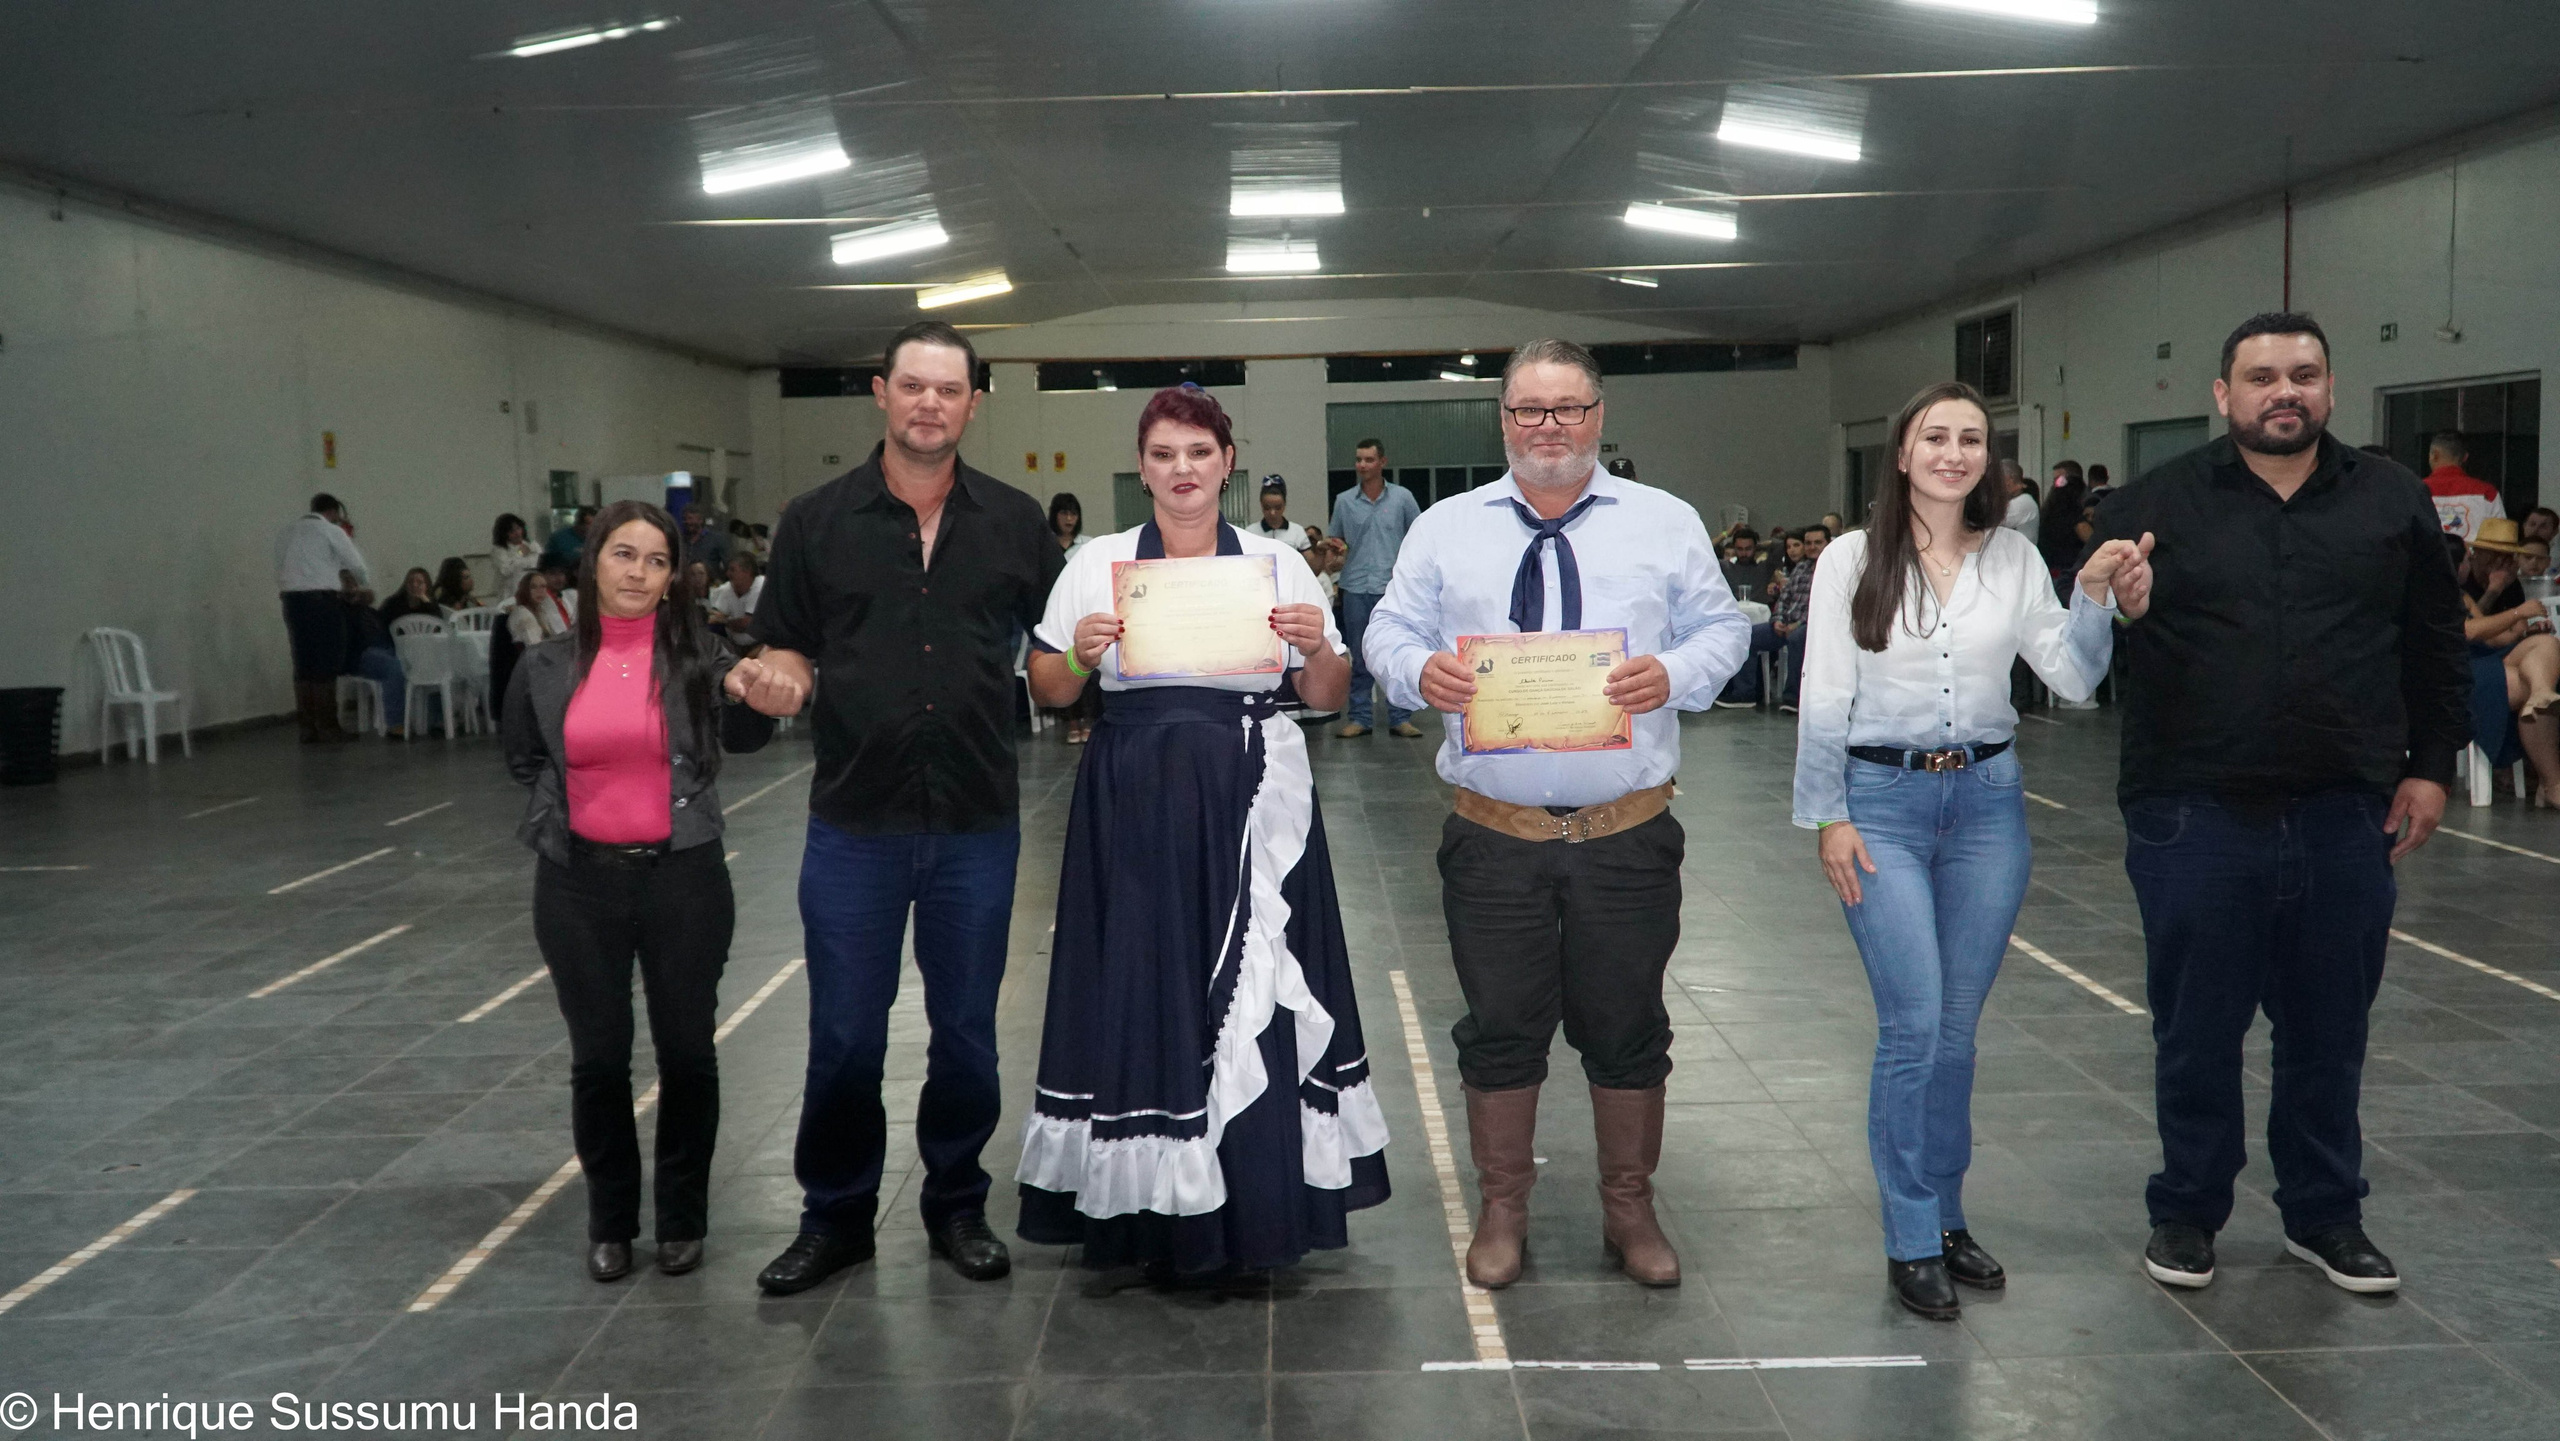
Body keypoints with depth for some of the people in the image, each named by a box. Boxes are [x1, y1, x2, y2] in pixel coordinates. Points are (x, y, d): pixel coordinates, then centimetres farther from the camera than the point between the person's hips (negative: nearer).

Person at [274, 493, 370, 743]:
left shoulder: (285, 531, 18)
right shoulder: (331, 532, -1)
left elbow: (280, 568, 14)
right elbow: (358, 567, 5)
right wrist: (363, 583, 25)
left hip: (291, 599, 6)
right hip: (321, 600, -6)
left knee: (303, 665, 8)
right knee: (326, 665, -2)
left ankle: (307, 727, 8)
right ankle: (327, 726, -3)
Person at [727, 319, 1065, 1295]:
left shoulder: (1014, 521, 3)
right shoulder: (817, 522, 1)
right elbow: (789, 653, 4)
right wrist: (773, 682, -17)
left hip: (977, 823, 1)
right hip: (854, 824, 0)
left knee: (965, 1032, 12)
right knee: (844, 1036, 7)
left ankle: (956, 1206, 29)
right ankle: (835, 1216, 25)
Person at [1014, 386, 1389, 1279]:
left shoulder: (1277, 563, 8)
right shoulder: (1097, 565, 8)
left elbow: (1326, 700, 10)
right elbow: (1046, 692, 10)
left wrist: (1318, 649, -9)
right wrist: (1081, 656, -10)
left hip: (1252, 814, 0)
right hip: (1134, 811, 0)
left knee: (1257, 999, 0)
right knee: (1141, 992, 0)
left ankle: (1257, 1211, 13)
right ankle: (1151, 1213, 12)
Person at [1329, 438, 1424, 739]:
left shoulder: (1402, 497, 5)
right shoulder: (1344, 501, 9)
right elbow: (1336, 541, 17)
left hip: (1393, 588, -1)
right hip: (1356, 589, 1)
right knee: (1360, 658, 6)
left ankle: (1400, 718, 5)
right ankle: (1359, 717, 12)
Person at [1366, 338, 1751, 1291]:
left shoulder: (1666, 524, 7)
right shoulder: (1446, 529, 8)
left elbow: (1722, 629, 5)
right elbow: (1389, 634, 7)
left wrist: (1676, 673, -16)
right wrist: (1418, 670, -15)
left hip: (1628, 832, 0)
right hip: (1494, 833, 0)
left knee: (1626, 1028, 10)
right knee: (1500, 1028, 8)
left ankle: (1630, 1209, 28)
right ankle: (1503, 1209, 25)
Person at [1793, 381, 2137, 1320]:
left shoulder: (2014, 559, 5)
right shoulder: (1854, 559, -2)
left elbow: (2072, 679, 4)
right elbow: (1824, 698, -2)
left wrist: (2096, 597, -12)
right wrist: (1828, 818, -4)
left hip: (1987, 798, 3)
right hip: (1883, 800, -3)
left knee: (1958, 1025, 10)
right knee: (1914, 1024, -7)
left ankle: (1945, 1216, 25)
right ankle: (1912, 1243, 5)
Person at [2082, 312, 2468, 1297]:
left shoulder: (2392, 502, 7)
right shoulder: (2157, 505, 0)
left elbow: (2436, 645, 14)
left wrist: (2431, 765, 8)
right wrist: (2109, 610, -22)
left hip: (2345, 818, 2)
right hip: (2198, 817, -2)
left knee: (2329, 1033, 13)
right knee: (2197, 1031, 8)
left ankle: (2325, 1215, 29)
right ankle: (2187, 1211, 24)